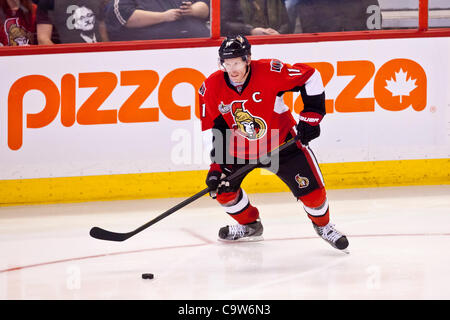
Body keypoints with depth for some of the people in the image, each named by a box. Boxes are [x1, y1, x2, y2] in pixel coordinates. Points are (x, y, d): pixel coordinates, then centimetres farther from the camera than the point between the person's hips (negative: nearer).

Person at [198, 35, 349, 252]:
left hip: (281, 142, -3)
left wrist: (311, 116, -17)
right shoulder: (212, 87, -17)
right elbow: (210, 130, -8)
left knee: (311, 189, -7)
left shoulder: (269, 72, -26)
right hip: (239, 148, 3)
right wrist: (216, 165, -13)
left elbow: (309, 76, -16)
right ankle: (249, 226, 22)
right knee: (220, 186, -6)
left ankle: (322, 225, 25)